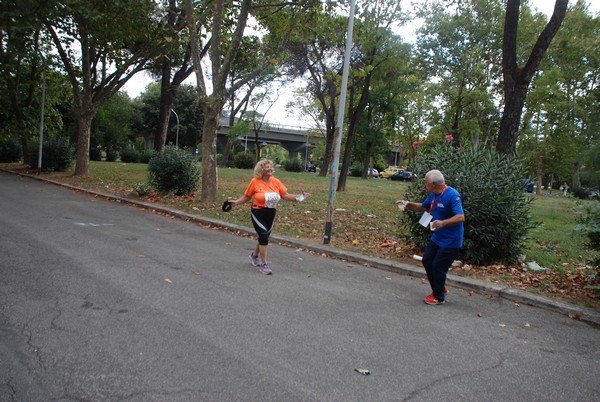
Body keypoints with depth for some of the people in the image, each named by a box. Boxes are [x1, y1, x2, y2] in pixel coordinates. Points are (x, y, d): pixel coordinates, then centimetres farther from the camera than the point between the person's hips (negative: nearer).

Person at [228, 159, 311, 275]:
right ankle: (264, 264, 1)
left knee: (264, 237, 17)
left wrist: (298, 197, -12)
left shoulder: (275, 181, -2)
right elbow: (246, 197, -1)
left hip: (271, 213, 4)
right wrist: (236, 202, -11)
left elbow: (285, 195, -2)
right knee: (264, 237, -12)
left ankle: (255, 255, 45)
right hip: (258, 213, -4)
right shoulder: (255, 182, -10)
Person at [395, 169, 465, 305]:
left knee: (438, 267, -2)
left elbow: (461, 217, -30)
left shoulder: (452, 196, -24)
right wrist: (408, 204, 2)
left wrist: (443, 223, -45)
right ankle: (440, 288, 33)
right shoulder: (433, 195, 4)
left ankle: (439, 297, 19)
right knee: (427, 261, 14)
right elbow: (422, 207, 19)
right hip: (437, 238, 9)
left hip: (450, 241, -9)